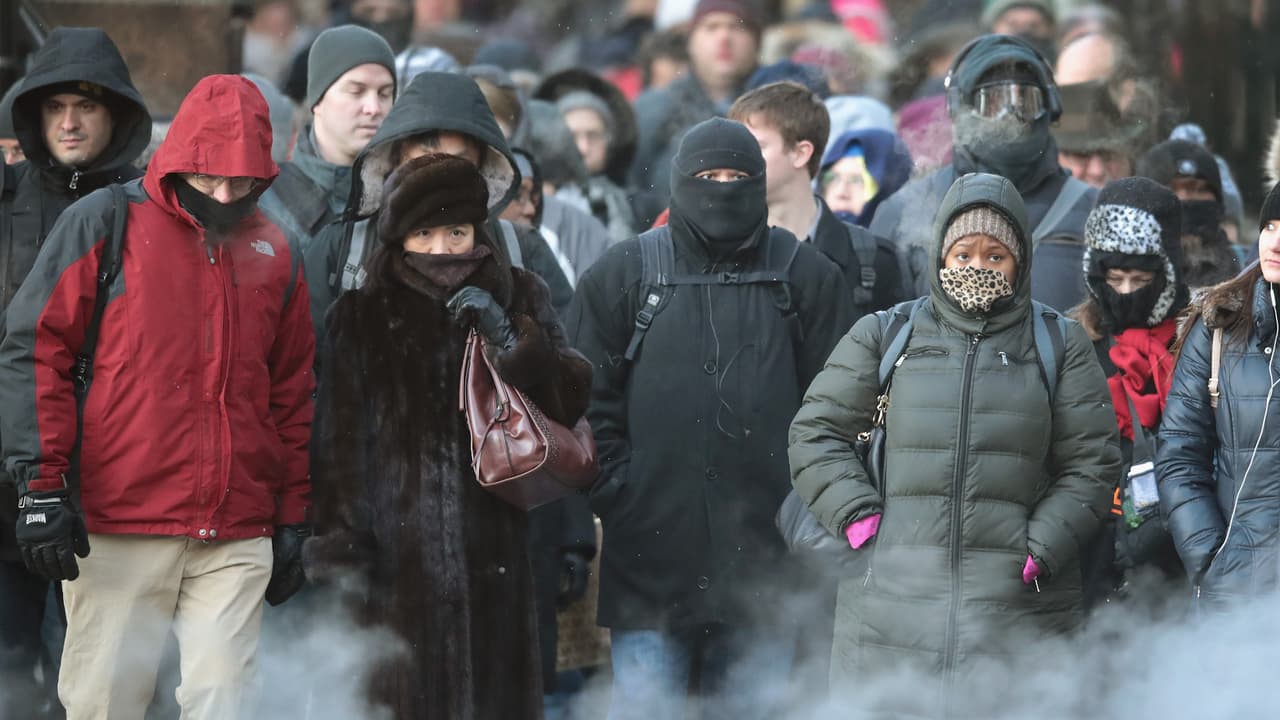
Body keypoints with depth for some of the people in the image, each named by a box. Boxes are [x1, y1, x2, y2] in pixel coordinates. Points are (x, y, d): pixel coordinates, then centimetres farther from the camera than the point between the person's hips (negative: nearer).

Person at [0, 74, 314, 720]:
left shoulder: (273, 254, 13)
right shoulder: (104, 224, 1)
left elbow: (292, 393, 19)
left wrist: (293, 519, 15)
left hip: (237, 539, 3)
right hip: (118, 531, -3)